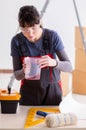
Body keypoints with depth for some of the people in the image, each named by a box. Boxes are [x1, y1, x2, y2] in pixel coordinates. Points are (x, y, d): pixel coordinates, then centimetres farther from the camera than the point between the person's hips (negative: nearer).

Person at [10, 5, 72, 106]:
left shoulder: (52, 36, -16)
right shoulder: (16, 41, -13)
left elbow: (69, 67, -16)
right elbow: (17, 75, -8)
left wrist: (54, 62, -36)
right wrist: (24, 71, -31)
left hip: (52, 91, -1)